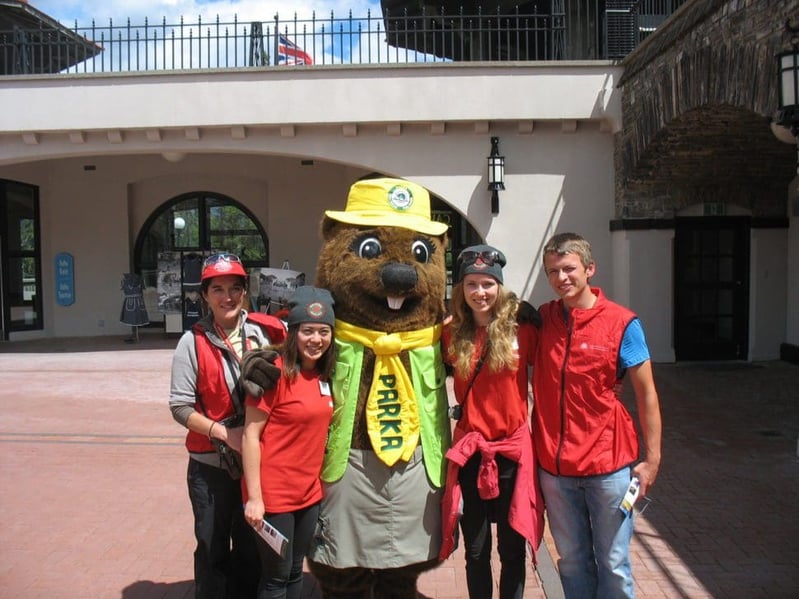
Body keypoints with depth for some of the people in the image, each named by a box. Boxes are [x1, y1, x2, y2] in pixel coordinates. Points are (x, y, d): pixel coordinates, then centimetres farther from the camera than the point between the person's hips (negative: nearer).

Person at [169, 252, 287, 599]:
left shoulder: (265, 332, -4)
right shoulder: (193, 342, -8)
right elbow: (180, 406, -9)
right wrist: (223, 432, -19)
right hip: (211, 465, -2)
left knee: (252, 548, 18)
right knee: (213, 550, 13)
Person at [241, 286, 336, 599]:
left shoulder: (324, 376, 4)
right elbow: (250, 435, -16)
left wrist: (320, 481, 10)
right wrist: (254, 497, -17)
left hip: (309, 492, 6)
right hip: (273, 493, -6)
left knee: (295, 573, 18)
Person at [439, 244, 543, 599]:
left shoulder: (521, 328, -7)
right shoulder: (452, 334, -1)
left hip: (514, 449, -1)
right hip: (469, 450, 2)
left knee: (512, 550, 12)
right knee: (476, 551, 13)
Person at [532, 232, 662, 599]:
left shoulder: (621, 323, -9)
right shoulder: (542, 319, 1)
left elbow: (646, 394, -5)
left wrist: (652, 459, -6)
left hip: (609, 466, -3)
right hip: (554, 467, 3)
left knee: (613, 564, 11)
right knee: (572, 561, 17)